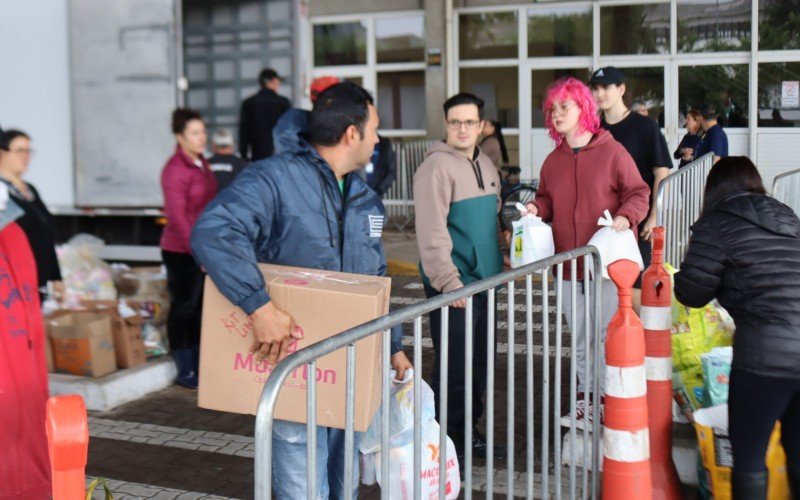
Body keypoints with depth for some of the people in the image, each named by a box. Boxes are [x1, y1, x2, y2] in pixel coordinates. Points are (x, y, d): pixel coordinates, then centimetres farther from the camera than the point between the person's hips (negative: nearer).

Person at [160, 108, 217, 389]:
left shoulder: (201, 163, 11)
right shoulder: (175, 170, -16)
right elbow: (177, 217, -20)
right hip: (182, 252, -8)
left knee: (199, 307, 14)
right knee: (184, 308, 1)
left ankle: (198, 366, 24)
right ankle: (184, 373, 11)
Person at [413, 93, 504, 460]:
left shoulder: (485, 166, 14)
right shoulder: (436, 167, -13)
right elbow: (432, 232, -19)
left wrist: (498, 260, 19)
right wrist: (449, 282, -23)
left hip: (483, 280, 8)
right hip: (452, 284, -8)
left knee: (481, 360, 15)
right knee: (453, 367, -1)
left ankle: (468, 432, 29)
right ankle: (445, 440, 12)